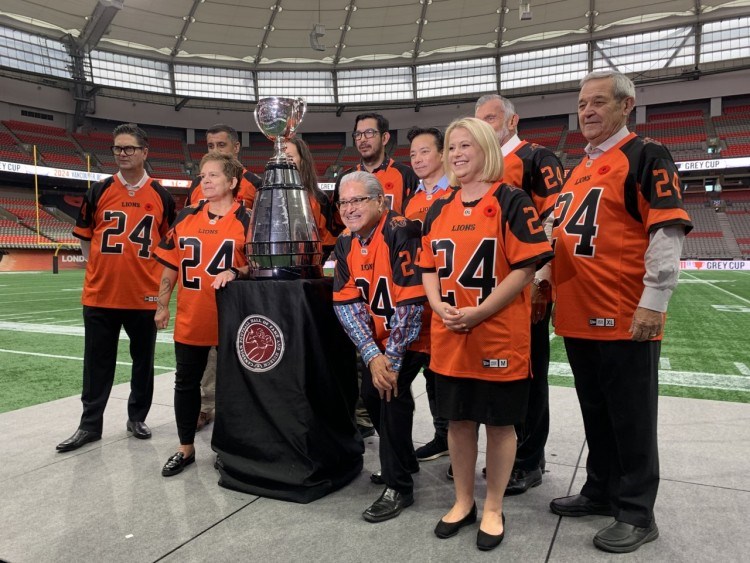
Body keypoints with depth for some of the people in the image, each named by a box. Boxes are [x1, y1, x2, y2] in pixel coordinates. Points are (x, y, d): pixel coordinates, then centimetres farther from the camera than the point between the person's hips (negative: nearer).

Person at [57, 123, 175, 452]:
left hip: (144, 295, 0)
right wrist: (102, 266, 5)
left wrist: (151, 270, 2)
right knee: (97, 363, 9)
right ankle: (90, 425, 22)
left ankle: (137, 418, 28)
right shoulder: (99, 192, 3)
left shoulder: (161, 197, 2)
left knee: (143, 360, 11)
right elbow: (84, 237, 11)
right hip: (99, 294, 1)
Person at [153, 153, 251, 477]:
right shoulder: (186, 218, 7)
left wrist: (234, 272, -24)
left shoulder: (247, 220, -5)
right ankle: (185, 448, 28)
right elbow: (171, 266, 10)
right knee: (186, 382, 12)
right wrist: (162, 305, 9)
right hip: (190, 318, 4)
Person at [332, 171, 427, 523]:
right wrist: (372, 355, -19)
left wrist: (391, 358, -23)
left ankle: (398, 487, -1)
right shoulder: (346, 243, -3)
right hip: (376, 337, 7)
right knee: (371, 392, 6)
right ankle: (404, 461, 33)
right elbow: (347, 304, -8)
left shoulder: (400, 233, -24)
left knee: (393, 390, -20)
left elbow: (410, 303, -27)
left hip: (411, 335, -7)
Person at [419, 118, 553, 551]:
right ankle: (464, 502, 34)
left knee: (500, 423, 8)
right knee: (458, 420, 14)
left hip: (500, 335, -5)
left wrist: (479, 312, -18)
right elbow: (429, 269, 13)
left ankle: (494, 509, 28)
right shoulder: (439, 210, 11)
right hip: (448, 337, 5)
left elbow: (526, 269, -12)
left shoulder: (511, 201, -6)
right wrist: (440, 306, -7)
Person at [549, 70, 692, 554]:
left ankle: (637, 514, 18)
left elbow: (667, 232, -14)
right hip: (578, 315, 8)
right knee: (596, 413, 17)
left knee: (631, 419, 4)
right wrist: (544, 283, 18)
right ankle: (601, 491, 32)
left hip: (626, 317, -7)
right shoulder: (579, 169, 18)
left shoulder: (647, 156, -5)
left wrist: (654, 302, -19)